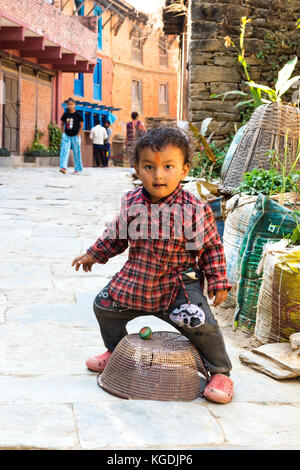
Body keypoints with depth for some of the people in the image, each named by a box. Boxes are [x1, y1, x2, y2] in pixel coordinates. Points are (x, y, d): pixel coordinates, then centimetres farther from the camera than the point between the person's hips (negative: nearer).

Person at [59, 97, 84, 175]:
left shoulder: (78, 115, -5)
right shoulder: (65, 114, 5)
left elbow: (81, 125, -2)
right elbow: (62, 124, 18)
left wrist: (78, 135, -8)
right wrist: (63, 132, 6)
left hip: (75, 136, -3)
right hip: (66, 136, 3)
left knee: (76, 153, 4)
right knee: (64, 151, -12)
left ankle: (77, 169, 14)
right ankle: (63, 168, -19)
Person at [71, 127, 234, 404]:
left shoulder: (195, 209, -16)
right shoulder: (131, 203, -5)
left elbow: (212, 246, -4)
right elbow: (117, 235, 13)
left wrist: (218, 282, -7)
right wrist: (94, 255, 20)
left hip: (179, 284, -4)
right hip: (136, 281, 5)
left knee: (200, 323, -21)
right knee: (105, 305, 9)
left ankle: (220, 373, 5)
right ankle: (116, 351, 38)